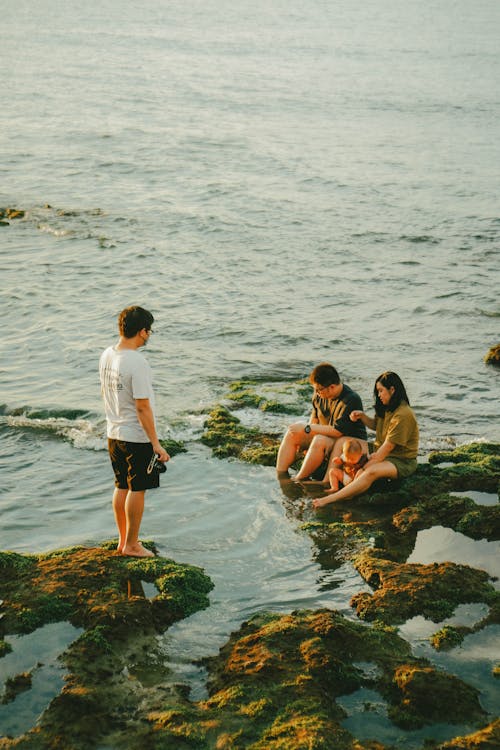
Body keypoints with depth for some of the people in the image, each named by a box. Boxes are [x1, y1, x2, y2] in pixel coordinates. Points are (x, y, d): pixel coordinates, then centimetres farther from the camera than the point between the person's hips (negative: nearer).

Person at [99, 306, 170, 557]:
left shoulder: (107, 355, 2)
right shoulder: (137, 363, -24)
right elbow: (142, 407, -24)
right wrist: (156, 444, -19)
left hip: (114, 433, 8)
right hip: (137, 437, -8)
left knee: (122, 487, 18)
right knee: (137, 490, 4)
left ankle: (123, 540, 28)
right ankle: (131, 545, 14)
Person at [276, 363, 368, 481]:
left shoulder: (351, 400, -26)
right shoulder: (320, 394, -4)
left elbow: (337, 431, -29)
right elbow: (315, 416, 15)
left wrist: (307, 429, -24)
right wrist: (305, 441, 5)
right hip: (324, 434, 8)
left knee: (320, 441, -36)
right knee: (292, 432, -10)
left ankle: (298, 481, -24)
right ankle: (280, 477, -17)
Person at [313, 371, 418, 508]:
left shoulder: (403, 415, -21)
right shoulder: (387, 409, 9)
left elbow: (387, 447, -21)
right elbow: (375, 425, 28)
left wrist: (365, 467, -18)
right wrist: (361, 416, 5)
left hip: (402, 462, -10)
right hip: (385, 456, 10)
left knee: (371, 472, -37)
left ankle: (330, 499, -46)